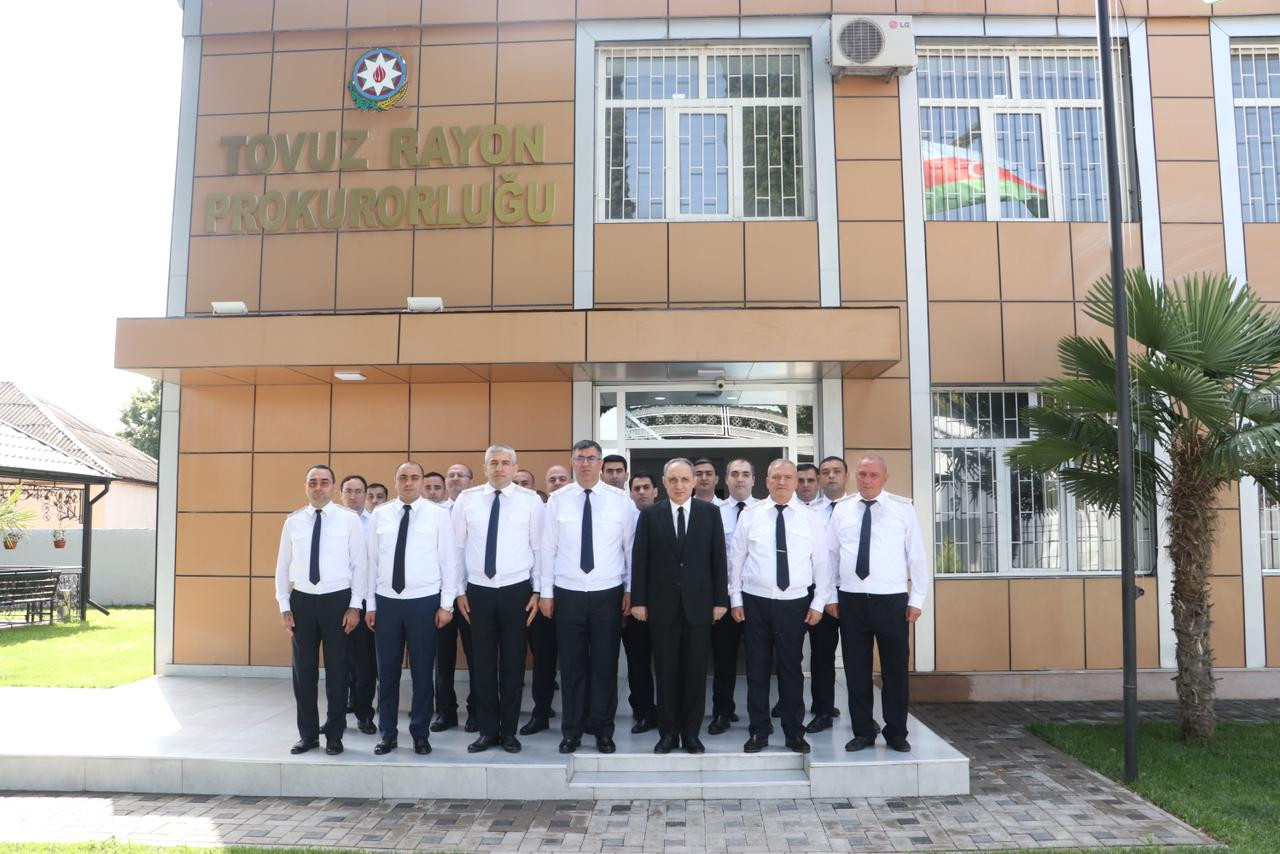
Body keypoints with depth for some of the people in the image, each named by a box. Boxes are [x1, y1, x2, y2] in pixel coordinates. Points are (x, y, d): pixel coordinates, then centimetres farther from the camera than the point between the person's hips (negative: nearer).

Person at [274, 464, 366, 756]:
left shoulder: (349, 519, -3)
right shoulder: (293, 522, 5)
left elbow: (359, 564, -3)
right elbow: (283, 566, 8)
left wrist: (355, 605, -7)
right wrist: (284, 606, 3)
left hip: (337, 600, -2)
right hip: (302, 600, 3)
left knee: (337, 670, 6)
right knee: (303, 671, 10)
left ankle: (334, 735, 20)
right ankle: (307, 734, 24)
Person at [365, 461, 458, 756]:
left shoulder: (438, 514, -2)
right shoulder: (380, 514, 5)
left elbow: (449, 560, -2)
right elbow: (372, 561, 6)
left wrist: (446, 604, -5)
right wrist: (370, 604, 4)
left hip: (424, 602, -2)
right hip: (386, 601, 2)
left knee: (422, 671, 7)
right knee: (387, 671, 8)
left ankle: (420, 734, 20)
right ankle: (387, 734, 21)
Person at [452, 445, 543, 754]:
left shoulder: (531, 500, -1)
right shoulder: (467, 499, 2)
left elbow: (539, 547, 1)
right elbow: (457, 547, 5)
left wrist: (537, 591, -1)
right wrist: (459, 591, 4)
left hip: (516, 590, -1)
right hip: (478, 591, 1)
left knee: (513, 663, 7)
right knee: (482, 664, 7)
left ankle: (509, 731, 21)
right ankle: (487, 730, 21)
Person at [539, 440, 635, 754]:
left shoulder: (619, 499, -1)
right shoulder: (558, 499, 0)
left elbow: (630, 546, 3)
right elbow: (548, 548, 1)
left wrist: (630, 589, 2)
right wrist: (546, 592, 0)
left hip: (608, 593, 0)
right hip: (568, 594, 0)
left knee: (606, 664, 7)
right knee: (571, 665, 7)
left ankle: (603, 729, 21)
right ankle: (572, 730, 21)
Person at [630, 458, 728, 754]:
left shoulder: (710, 512, 3)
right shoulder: (649, 515, 3)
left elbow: (718, 558, 2)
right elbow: (639, 560, 2)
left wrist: (721, 599, -1)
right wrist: (638, 600, -3)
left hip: (698, 603, 0)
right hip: (663, 604, 0)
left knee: (695, 671, 6)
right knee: (666, 671, 7)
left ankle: (691, 732, 17)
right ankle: (667, 732, 18)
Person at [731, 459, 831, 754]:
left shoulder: (810, 518, 3)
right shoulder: (749, 515, 2)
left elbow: (821, 563, 4)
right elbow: (737, 559, 4)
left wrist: (818, 604, -1)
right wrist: (736, 600, 2)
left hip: (794, 604, 0)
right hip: (755, 602, 0)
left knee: (792, 669, 7)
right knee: (757, 669, 6)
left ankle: (794, 733, 20)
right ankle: (759, 732, 18)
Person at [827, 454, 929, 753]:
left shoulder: (903, 509, -1)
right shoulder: (842, 510, 5)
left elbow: (917, 556, 0)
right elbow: (830, 554, 8)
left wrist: (917, 599, -3)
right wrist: (830, 596, 5)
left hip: (892, 601, -2)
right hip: (851, 601, 2)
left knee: (895, 670, 7)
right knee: (856, 670, 8)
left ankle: (896, 733, 22)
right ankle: (863, 731, 21)